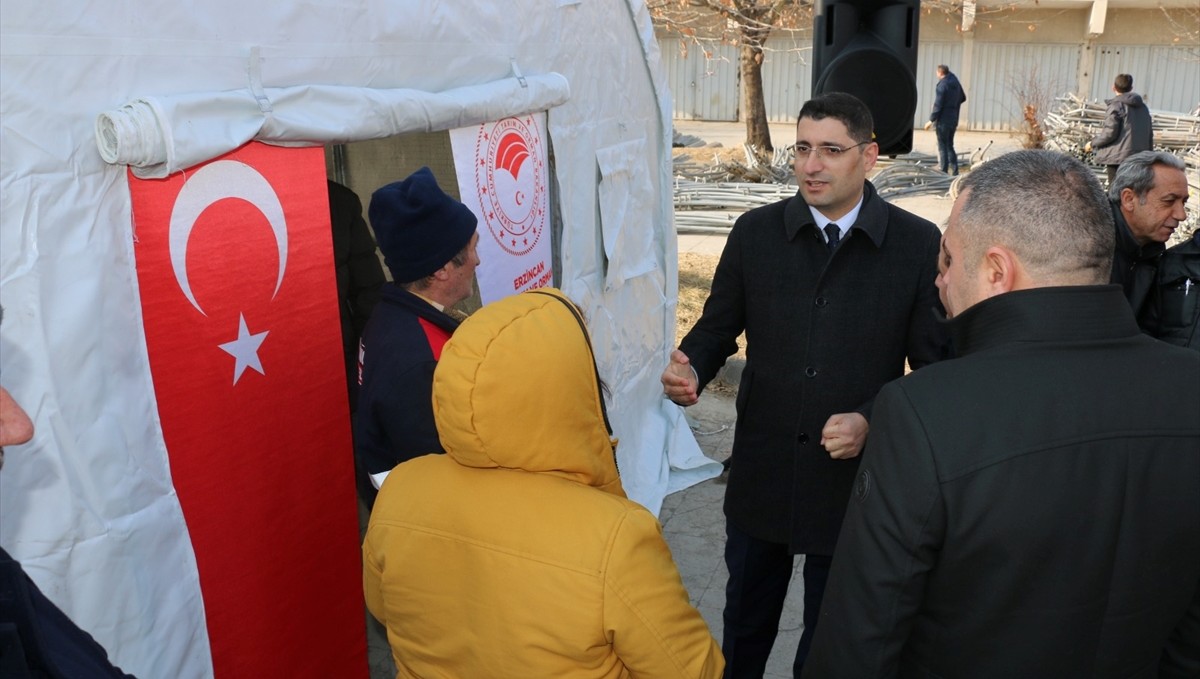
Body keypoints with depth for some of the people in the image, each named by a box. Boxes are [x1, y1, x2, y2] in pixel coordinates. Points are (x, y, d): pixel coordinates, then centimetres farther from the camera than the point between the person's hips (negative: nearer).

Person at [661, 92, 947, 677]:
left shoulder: (918, 245, -9)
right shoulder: (755, 232, -4)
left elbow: (936, 366, -6)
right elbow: (718, 326, 4)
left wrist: (873, 420, -22)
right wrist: (691, 370, -17)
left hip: (855, 480, -1)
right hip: (761, 473, 2)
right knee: (745, 621, 23)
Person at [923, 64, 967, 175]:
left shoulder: (942, 85, -16)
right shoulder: (956, 83, 8)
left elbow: (938, 105, -18)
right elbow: (963, 98, 20)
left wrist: (931, 120, -12)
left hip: (943, 120, -7)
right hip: (954, 120, 7)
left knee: (942, 147, -2)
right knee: (950, 146, 15)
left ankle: (943, 171, -2)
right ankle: (954, 171, 15)